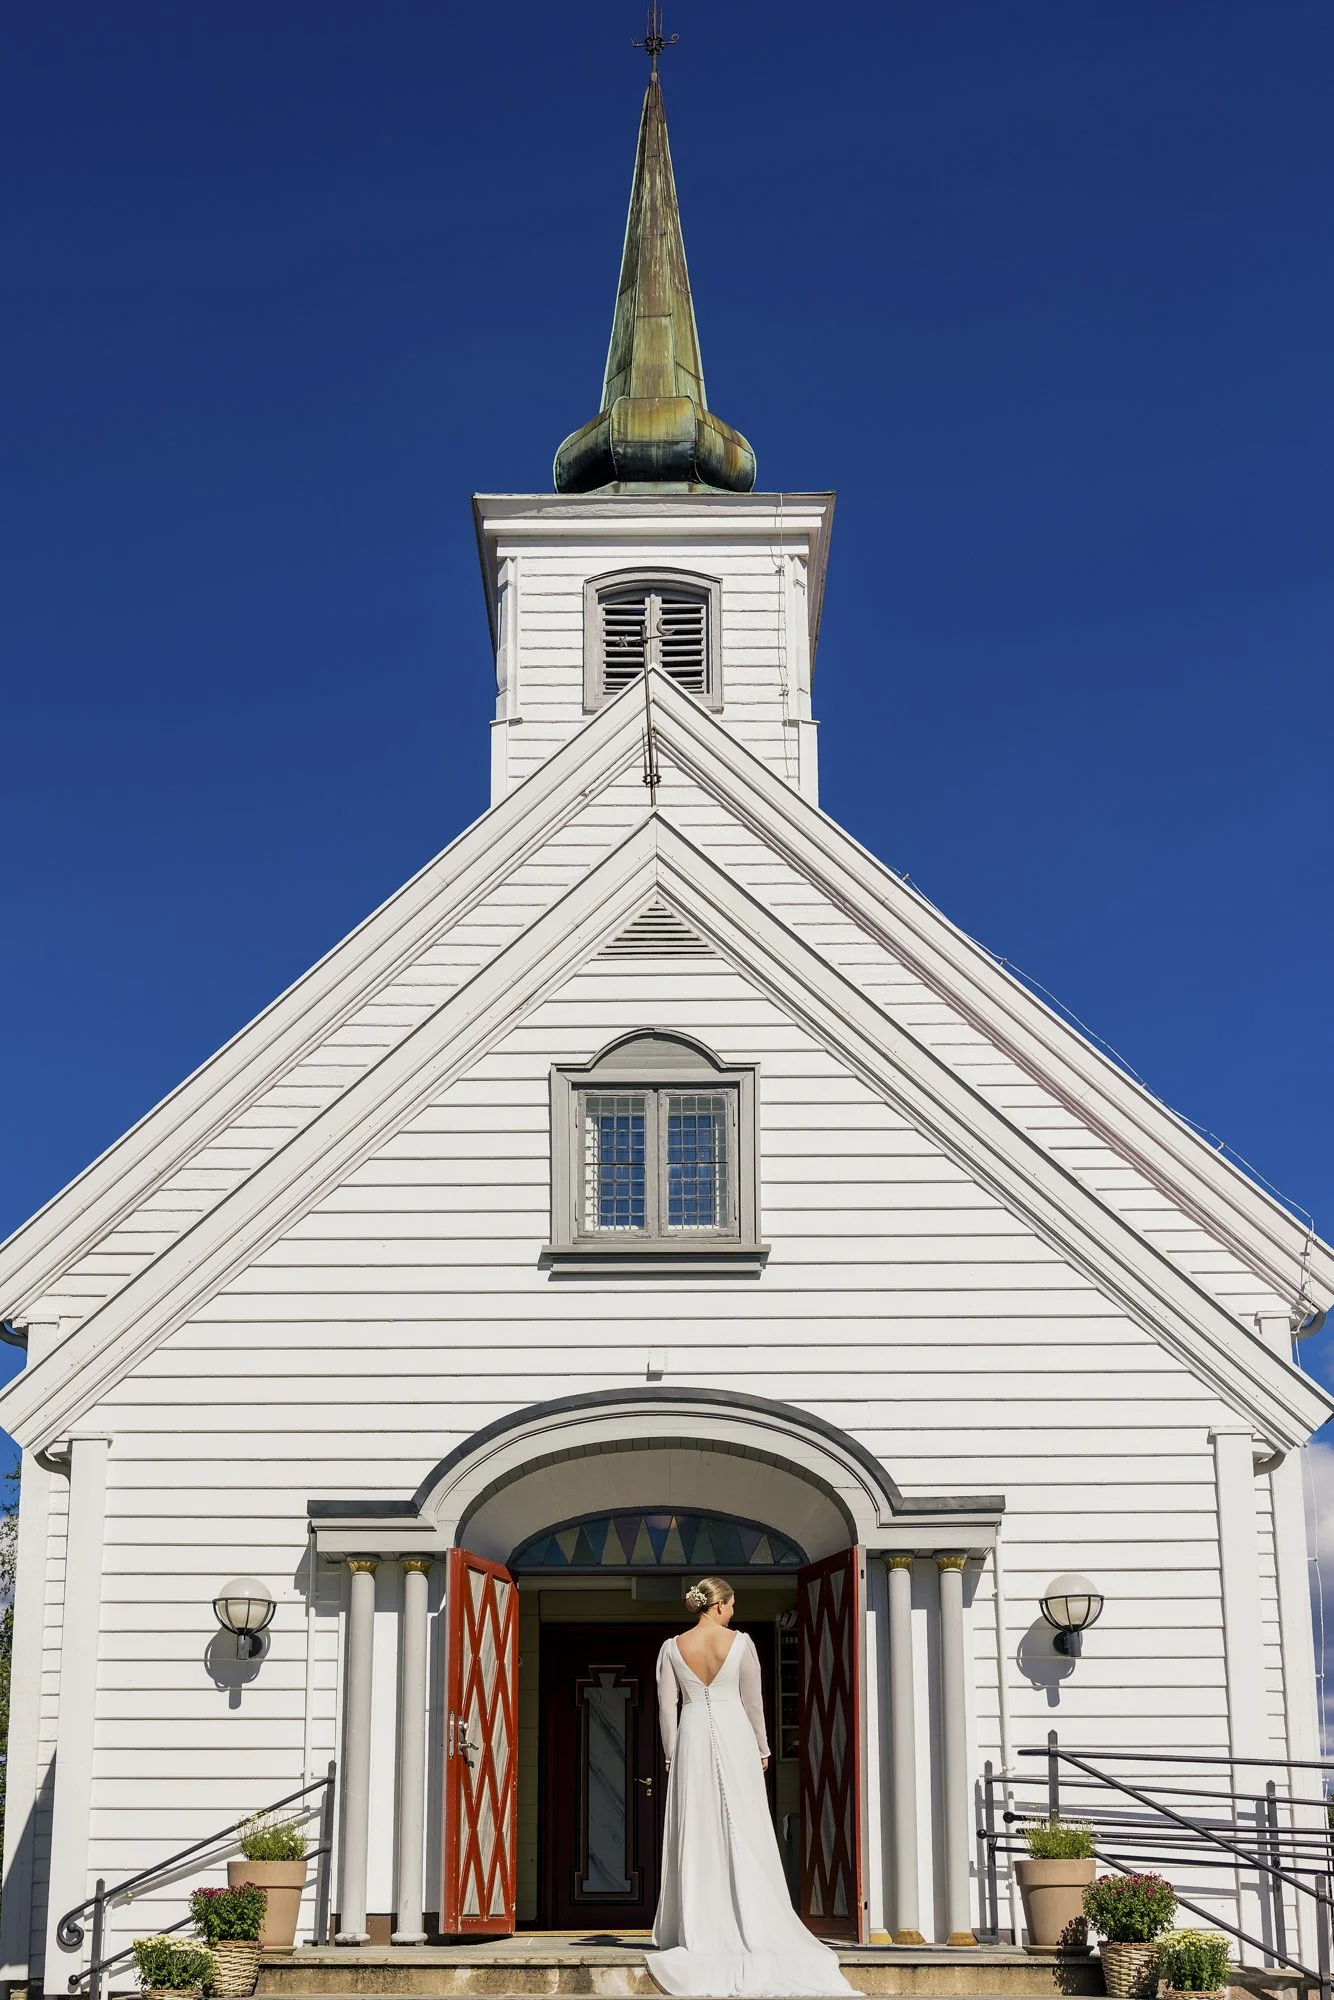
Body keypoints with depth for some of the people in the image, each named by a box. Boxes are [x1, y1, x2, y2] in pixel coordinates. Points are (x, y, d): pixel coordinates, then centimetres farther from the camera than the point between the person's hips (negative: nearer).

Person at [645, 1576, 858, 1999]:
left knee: (695, 1834, 5)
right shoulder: (740, 1643, -6)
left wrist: (671, 1755, 9)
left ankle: (698, 1930, 4)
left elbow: (666, 1707, 0)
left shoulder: (673, 1648, -1)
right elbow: (753, 1702, -1)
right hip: (733, 1739, -2)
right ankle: (750, 1927, 2)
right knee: (742, 1832, 3)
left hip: (691, 1742, 2)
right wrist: (762, 1749, 9)